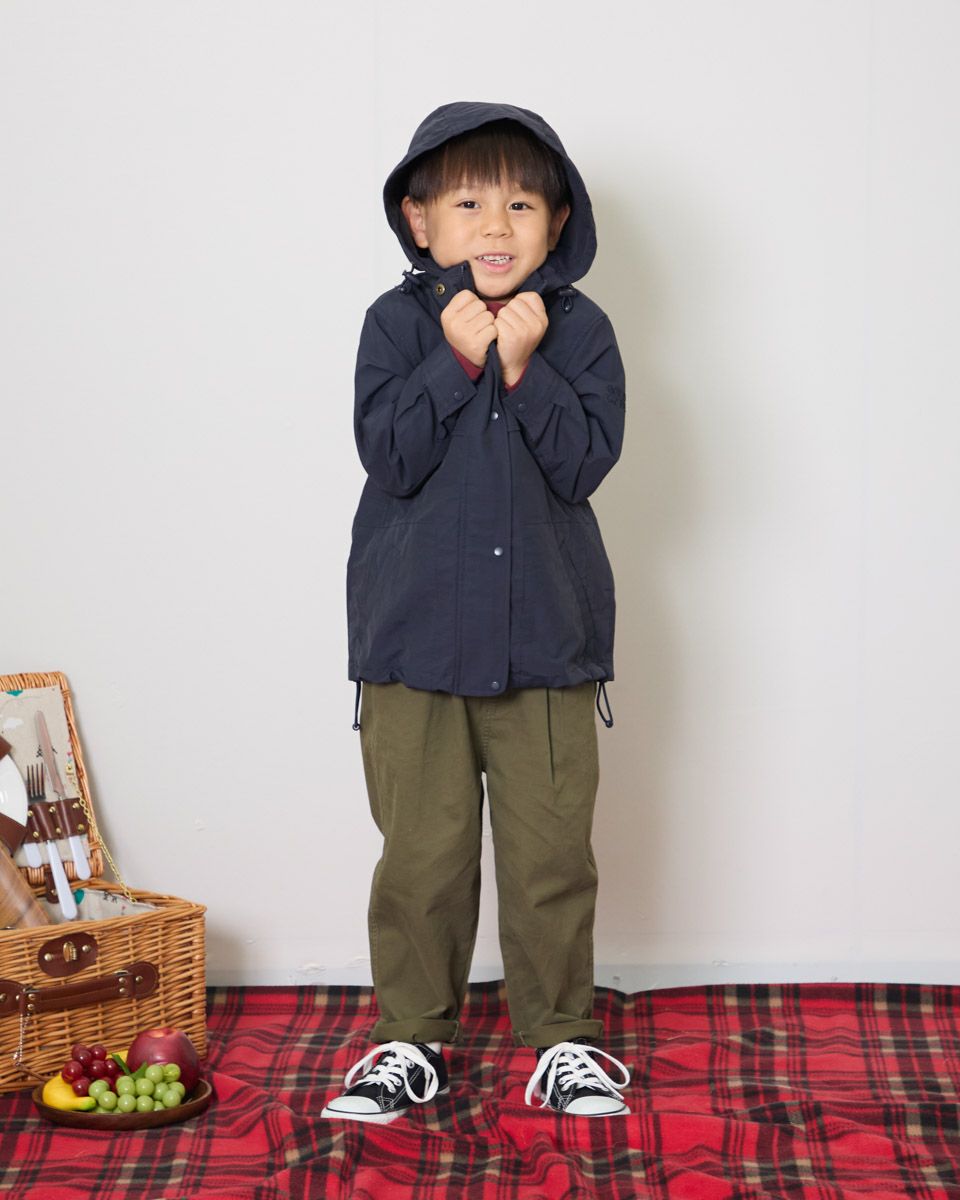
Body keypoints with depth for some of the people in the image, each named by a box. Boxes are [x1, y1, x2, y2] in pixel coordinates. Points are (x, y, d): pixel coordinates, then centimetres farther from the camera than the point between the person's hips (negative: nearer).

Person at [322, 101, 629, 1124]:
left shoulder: (580, 329, 0)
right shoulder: (396, 323, -1)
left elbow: (585, 463, -10)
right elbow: (388, 455, -12)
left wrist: (524, 369, -19)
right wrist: (458, 359, -19)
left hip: (546, 635, 1)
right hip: (413, 632, 0)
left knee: (550, 850, 6)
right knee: (422, 849, 6)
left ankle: (559, 1035, 22)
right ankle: (411, 1035, 22)